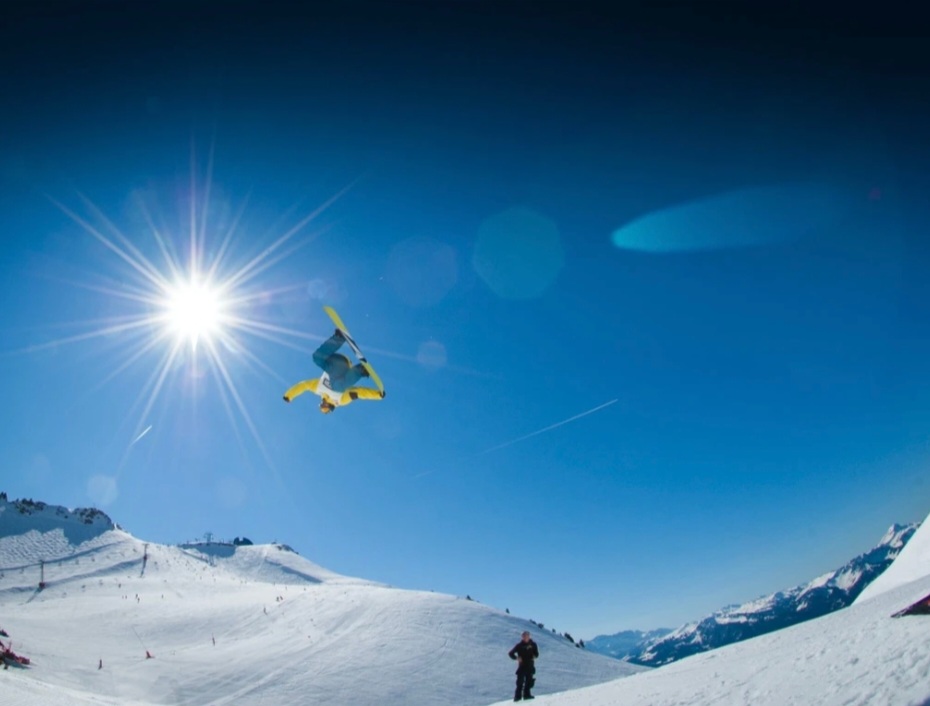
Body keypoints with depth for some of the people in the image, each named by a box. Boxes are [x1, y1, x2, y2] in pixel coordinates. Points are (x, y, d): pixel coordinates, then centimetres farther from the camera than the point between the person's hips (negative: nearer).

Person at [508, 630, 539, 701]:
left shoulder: (533, 644, 3)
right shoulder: (519, 645, -3)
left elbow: (536, 653, 10)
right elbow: (510, 653, -1)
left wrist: (534, 656, -12)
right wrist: (516, 658, -15)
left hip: (530, 666, 3)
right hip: (522, 666, -3)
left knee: (529, 680, 6)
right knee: (520, 681, -7)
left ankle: (526, 694, 18)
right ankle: (517, 696, -1)